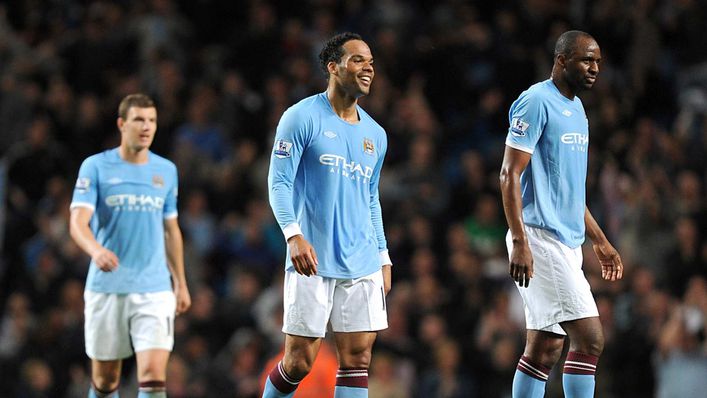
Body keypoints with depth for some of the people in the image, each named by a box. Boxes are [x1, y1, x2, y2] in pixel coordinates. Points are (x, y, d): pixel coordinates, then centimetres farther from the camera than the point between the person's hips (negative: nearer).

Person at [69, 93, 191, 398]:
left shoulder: (166, 170, 9)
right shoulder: (95, 167, -2)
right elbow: (78, 222, -12)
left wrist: (181, 283, 18)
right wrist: (95, 250, -33)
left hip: (155, 290, 2)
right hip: (106, 289, -1)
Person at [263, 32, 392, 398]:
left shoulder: (375, 134, 15)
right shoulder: (303, 117, -4)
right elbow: (278, 182, -9)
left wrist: (383, 258, 18)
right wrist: (293, 234, -24)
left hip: (363, 265, 5)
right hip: (313, 261, -5)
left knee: (357, 358, -2)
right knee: (299, 361, -4)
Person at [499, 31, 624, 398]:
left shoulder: (576, 108, 19)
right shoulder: (536, 101, -9)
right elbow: (509, 174, -14)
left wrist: (600, 241, 25)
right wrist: (520, 242, -21)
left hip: (567, 241, 9)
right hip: (540, 239, -9)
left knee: (545, 348, 6)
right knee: (589, 338, -14)